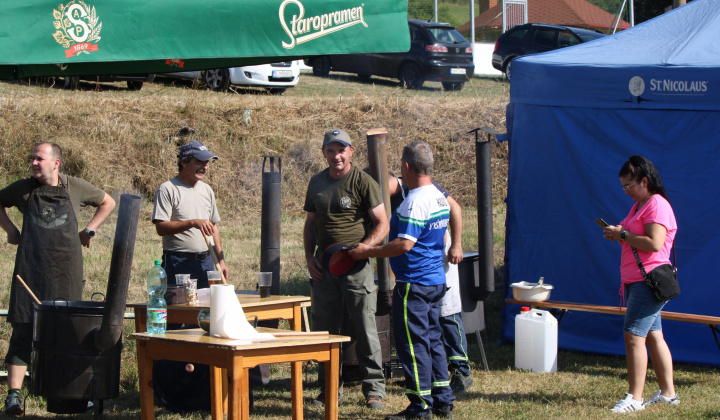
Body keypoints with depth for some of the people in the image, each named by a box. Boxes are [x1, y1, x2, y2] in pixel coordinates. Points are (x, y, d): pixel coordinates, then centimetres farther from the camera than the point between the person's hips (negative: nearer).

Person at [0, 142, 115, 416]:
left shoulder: (75, 188, 6)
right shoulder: (23, 189, 6)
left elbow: (107, 202, 22)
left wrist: (90, 230, 12)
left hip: (67, 270, 1)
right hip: (30, 270, -1)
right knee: (23, 329, -7)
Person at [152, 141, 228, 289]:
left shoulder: (206, 190, 17)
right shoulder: (168, 189, -6)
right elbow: (161, 228, -16)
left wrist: (221, 260, 15)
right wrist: (193, 223, -24)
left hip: (206, 261, 6)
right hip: (179, 263, -6)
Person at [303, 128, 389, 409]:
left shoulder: (363, 182, -5)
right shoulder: (317, 183, 11)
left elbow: (382, 224, -6)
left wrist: (361, 247, -21)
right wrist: (309, 257, 7)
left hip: (356, 265, -5)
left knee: (365, 329, -4)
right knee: (325, 329, 7)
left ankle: (374, 390, 2)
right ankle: (329, 389, 16)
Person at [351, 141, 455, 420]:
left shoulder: (415, 202, -20)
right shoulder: (439, 198, 11)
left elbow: (404, 244, -24)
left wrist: (368, 252, -15)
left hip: (414, 283, -10)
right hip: (436, 279, 10)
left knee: (413, 344, -4)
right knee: (433, 340, 15)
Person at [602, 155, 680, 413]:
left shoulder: (657, 205, -13)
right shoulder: (639, 206, 19)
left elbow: (654, 243, -24)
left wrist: (622, 234, -16)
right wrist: (618, 235, 8)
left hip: (649, 281, -10)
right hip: (635, 281, 10)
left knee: (634, 335, -14)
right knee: (653, 336, 11)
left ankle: (634, 398, -15)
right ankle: (668, 393, 15)